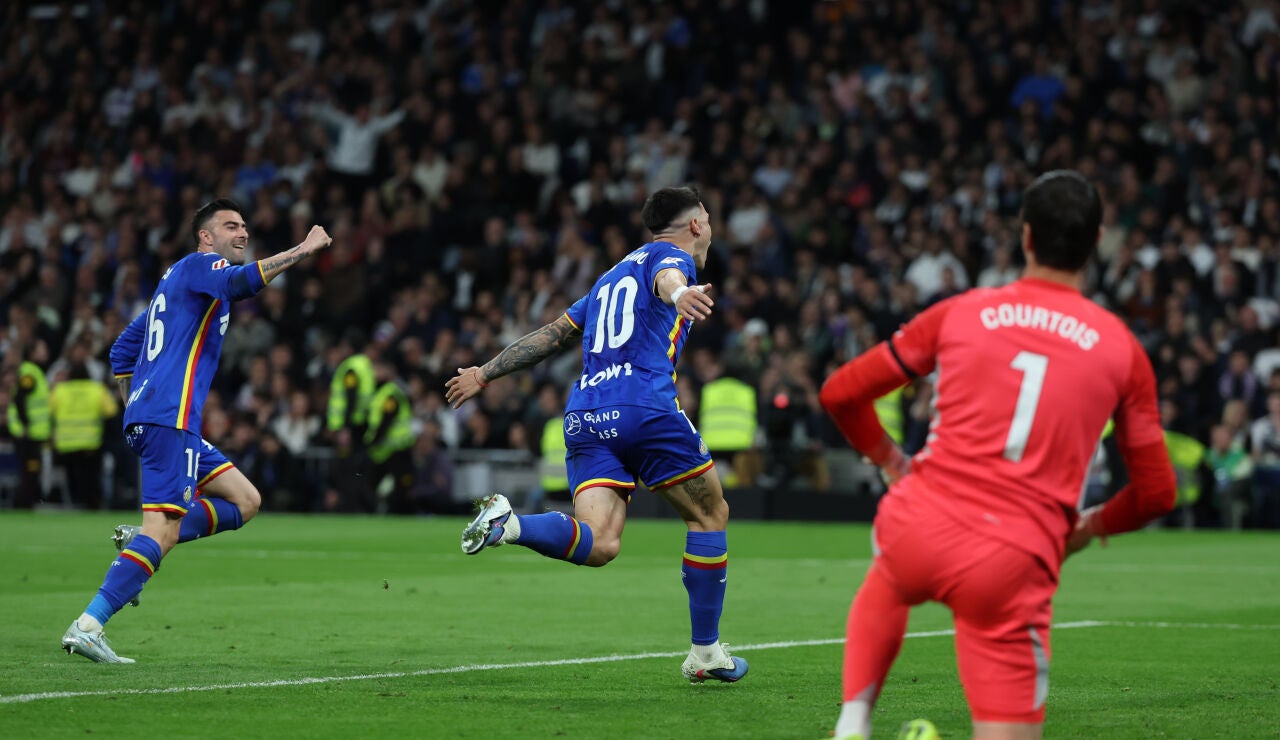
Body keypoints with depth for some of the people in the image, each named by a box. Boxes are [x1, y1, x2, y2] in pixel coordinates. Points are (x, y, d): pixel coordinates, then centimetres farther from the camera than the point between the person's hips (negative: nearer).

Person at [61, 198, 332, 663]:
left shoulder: (176, 278, 26)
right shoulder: (198, 265, -2)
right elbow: (241, 281, -26)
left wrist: (136, 406, 30)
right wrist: (303, 250, -20)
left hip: (144, 416, 10)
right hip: (170, 418, -10)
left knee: (244, 502, 11)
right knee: (163, 530, -16)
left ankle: (136, 544, 0)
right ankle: (87, 627, -22)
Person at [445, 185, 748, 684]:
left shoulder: (613, 275, 31)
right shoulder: (672, 255, 8)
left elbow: (550, 336, 31)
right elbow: (666, 278, -18)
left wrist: (486, 374, 36)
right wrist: (678, 293, -41)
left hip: (584, 416, 7)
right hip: (645, 409, -7)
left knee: (599, 544, -8)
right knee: (710, 515, 12)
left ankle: (510, 524, -34)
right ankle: (705, 652, 13)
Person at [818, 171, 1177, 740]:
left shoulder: (959, 314, 8)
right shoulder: (1122, 350, 6)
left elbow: (840, 393, 14)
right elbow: (1156, 493, 12)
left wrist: (889, 460, 32)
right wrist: (1092, 525, 31)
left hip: (920, 527, 2)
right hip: (1015, 565, -2)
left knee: (884, 587, 38)